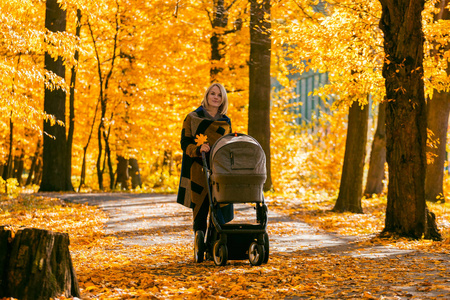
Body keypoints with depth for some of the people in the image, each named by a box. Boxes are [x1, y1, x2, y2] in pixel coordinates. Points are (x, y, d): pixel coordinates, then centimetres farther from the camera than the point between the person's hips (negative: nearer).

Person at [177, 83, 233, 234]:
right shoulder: (192, 118, 8)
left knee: (220, 211, -4)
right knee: (200, 210, -3)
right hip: (199, 170, -2)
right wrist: (198, 149, -19)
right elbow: (185, 143, 1)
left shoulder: (226, 122, 17)